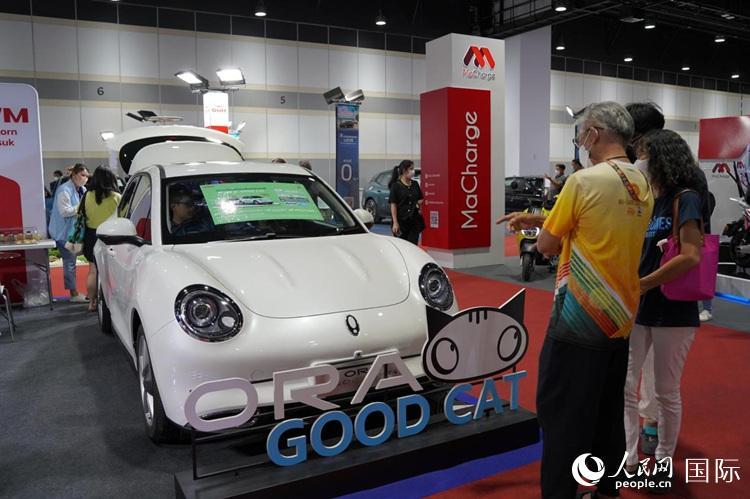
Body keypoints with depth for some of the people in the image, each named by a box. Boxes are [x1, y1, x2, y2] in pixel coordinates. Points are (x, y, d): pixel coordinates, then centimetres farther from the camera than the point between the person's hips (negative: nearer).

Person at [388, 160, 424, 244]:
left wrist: (419, 203, -2)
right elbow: (393, 205, -9)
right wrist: (395, 223, -15)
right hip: (401, 221, -4)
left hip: (414, 221, 4)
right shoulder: (396, 186, -6)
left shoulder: (415, 184, 9)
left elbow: (421, 199, 22)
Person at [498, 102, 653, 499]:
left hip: (580, 320, -8)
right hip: (621, 318, 8)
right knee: (608, 412, 19)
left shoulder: (584, 181, -16)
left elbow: (546, 245, -11)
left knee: (563, 415, 3)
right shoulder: (642, 186, 7)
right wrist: (539, 218, 15)